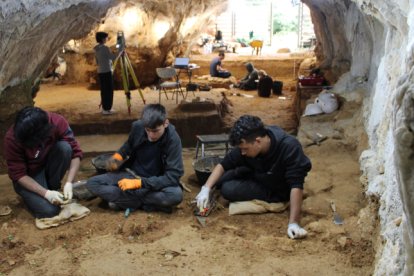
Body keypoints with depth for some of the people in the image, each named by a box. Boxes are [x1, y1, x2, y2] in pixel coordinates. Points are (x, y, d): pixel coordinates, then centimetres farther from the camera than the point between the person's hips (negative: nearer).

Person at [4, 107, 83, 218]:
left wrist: (69, 183, -32)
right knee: (49, 210, -27)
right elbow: (18, 174, -22)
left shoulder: (57, 122, -25)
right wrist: (46, 193, -32)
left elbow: (75, 152, -20)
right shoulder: (12, 138, -28)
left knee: (65, 147, -30)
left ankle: (52, 187, -7)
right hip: (27, 177, -3)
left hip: (49, 166, 3)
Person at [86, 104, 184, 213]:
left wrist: (139, 183, -31)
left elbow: (173, 176, -26)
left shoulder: (173, 139, -23)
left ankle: (122, 200, -21)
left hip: (156, 181, -4)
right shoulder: (137, 127, -13)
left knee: (176, 194, -37)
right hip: (132, 173, 4)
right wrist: (118, 155, -9)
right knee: (92, 183, -15)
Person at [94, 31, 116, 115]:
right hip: (107, 71, -8)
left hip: (100, 72, 8)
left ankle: (104, 108, 14)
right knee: (109, 90, -3)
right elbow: (113, 58, -15)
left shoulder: (96, 49, 11)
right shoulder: (105, 48, -14)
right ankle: (107, 109, -3)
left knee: (103, 90, 11)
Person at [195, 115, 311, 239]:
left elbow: (296, 185, -39)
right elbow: (223, 165, -11)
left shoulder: (289, 147, -36)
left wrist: (293, 223, -44)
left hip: (279, 190, -5)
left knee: (228, 189, -21)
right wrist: (206, 188, -24)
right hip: (258, 177, 5)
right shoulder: (246, 144, -21)